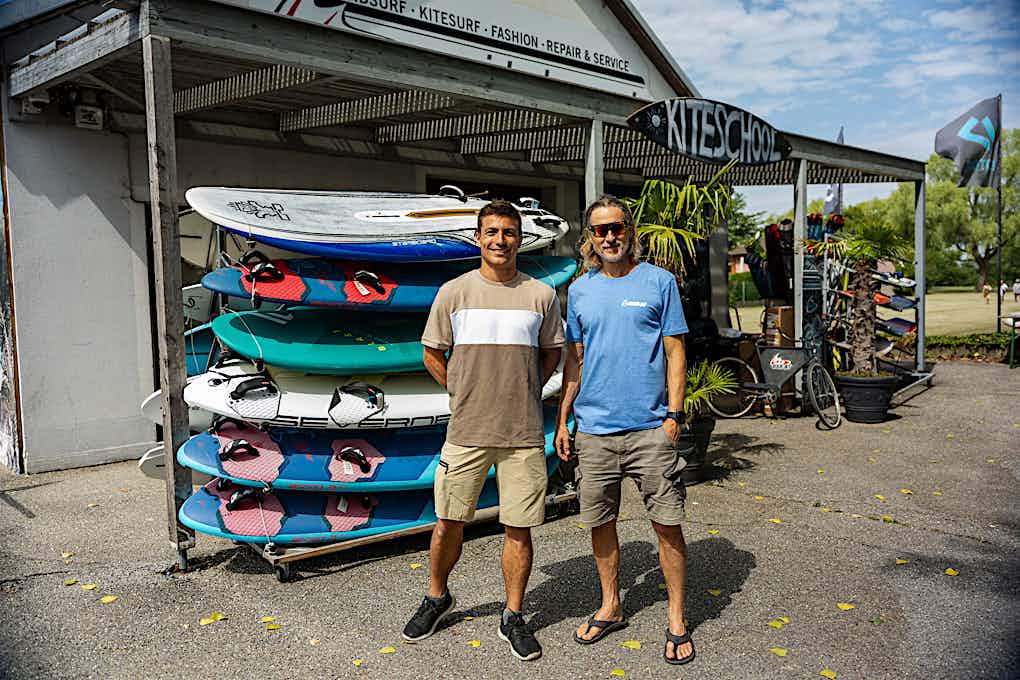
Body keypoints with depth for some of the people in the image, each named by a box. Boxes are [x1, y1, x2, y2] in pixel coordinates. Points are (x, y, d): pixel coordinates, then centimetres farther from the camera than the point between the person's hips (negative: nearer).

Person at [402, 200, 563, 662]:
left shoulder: (541, 295, 2)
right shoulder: (454, 293, 0)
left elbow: (552, 352, 16)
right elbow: (433, 354, 10)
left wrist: (524, 392, 7)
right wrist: (464, 394, 6)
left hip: (524, 433, 0)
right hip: (466, 431, 0)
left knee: (519, 529, 6)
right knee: (449, 522, 9)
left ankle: (513, 618, 24)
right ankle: (437, 598, 35)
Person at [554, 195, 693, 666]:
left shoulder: (659, 282, 1)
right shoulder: (580, 290, 10)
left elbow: (675, 352, 0)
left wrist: (674, 414, -8)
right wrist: (562, 420, 11)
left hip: (649, 428, -3)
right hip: (593, 429, 3)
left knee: (667, 523, 1)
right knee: (600, 523, 11)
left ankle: (677, 622, 17)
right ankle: (610, 609, 30)